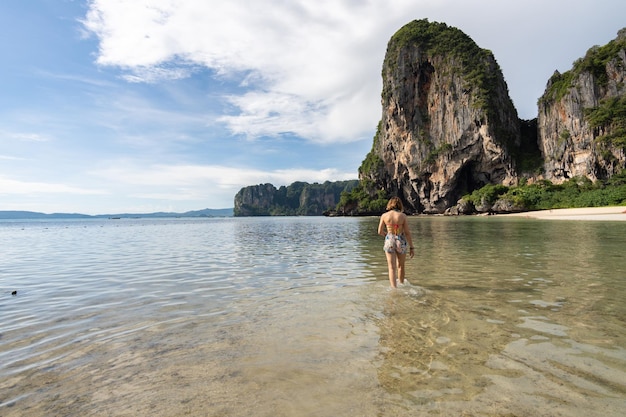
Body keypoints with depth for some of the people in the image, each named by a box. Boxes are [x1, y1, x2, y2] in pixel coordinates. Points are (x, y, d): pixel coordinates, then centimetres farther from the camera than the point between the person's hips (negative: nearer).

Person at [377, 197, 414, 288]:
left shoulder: (384, 215, -5)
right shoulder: (402, 215, -8)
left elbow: (380, 232, 0)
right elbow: (407, 232, -7)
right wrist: (411, 247, -1)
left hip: (389, 242, 0)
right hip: (401, 242, 1)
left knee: (392, 267, 4)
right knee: (400, 266, 21)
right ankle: (401, 285, 38)